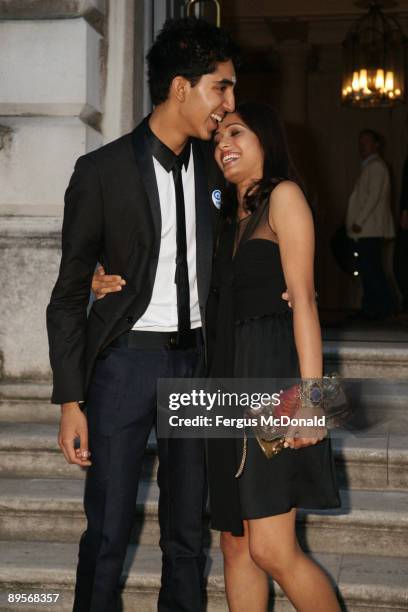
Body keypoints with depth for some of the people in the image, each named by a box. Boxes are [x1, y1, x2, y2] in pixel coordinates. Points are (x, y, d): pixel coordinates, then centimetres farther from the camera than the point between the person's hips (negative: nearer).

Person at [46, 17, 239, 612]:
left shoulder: (213, 167, 5)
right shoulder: (102, 171, -8)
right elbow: (69, 295, -5)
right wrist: (71, 401, -9)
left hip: (196, 360, 4)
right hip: (127, 357, -4)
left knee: (188, 528, 12)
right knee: (108, 529, 3)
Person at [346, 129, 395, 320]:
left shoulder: (376, 166, -7)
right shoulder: (368, 167, 22)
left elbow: (374, 197, -16)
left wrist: (359, 222, -17)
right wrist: (356, 223, 16)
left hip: (371, 228, -9)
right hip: (367, 229, 9)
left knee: (370, 268, -12)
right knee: (369, 268, 7)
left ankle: (385, 305, -7)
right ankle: (370, 309, 9)